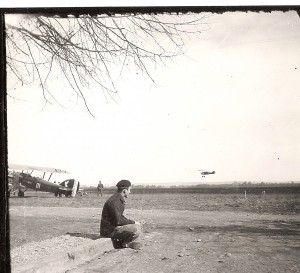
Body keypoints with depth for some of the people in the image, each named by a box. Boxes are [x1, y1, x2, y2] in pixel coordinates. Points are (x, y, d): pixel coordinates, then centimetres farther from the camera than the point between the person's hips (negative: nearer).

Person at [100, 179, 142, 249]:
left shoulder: (120, 199, 11)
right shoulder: (114, 201, -22)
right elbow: (118, 220, -24)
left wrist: (131, 222, 6)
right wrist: (133, 222, -13)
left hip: (115, 226, 11)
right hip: (109, 230, -11)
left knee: (138, 226, 19)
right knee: (136, 230, -26)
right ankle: (126, 243, -1)